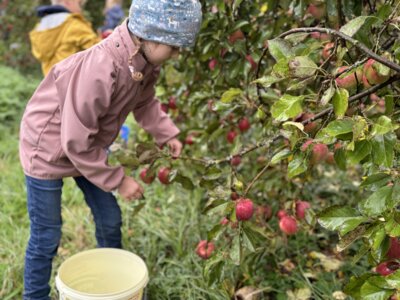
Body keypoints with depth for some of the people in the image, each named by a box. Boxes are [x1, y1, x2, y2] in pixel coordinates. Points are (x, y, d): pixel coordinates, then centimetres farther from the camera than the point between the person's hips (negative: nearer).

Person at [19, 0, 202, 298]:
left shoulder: (145, 61, -12)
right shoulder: (100, 69, -38)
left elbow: (145, 101, 10)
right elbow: (76, 142, -30)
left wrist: (167, 134, -5)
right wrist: (118, 180, -21)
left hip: (87, 147, 8)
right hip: (48, 150, -8)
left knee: (110, 220, 16)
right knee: (47, 237, 5)